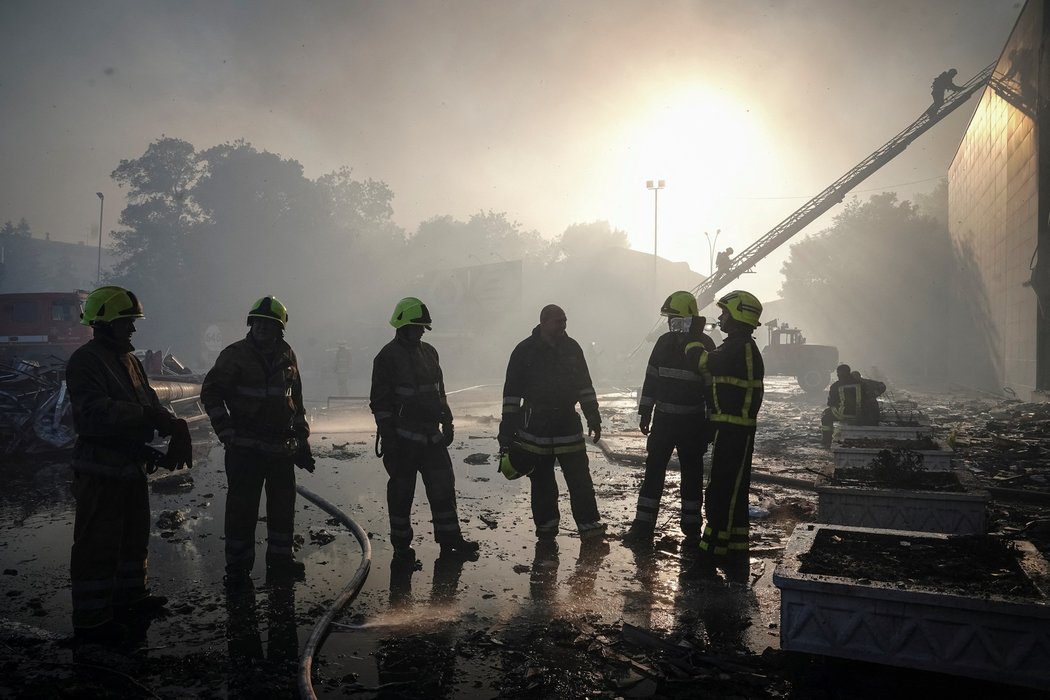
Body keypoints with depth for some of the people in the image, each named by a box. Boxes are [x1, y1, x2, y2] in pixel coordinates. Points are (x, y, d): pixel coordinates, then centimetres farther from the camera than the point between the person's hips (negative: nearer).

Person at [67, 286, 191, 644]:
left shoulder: (129, 360, 14)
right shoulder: (85, 361, -15)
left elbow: (150, 402, 12)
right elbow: (96, 412, -28)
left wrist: (173, 426, -7)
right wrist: (147, 415, -34)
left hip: (132, 465, 10)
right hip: (100, 470, -10)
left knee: (134, 537, 20)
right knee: (98, 544, -2)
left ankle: (130, 597, 35)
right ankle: (90, 618, 7)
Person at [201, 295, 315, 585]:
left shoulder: (287, 356, 9)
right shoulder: (235, 355, -5)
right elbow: (210, 393, -4)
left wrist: (302, 440, 14)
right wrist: (227, 433, -10)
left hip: (283, 448, 5)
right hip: (245, 449, -5)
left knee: (283, 505, 12)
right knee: (242, 507, -1)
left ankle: (280, 559, 26)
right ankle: (237, 566, 10)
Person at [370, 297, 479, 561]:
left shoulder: (429, 352, 12)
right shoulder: (388, 356, -9)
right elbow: (380, 401, -10)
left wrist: (447, 423, 16)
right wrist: (387, 436, -14)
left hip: (431, 435, 7)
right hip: (403, 437, -7)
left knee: (443, 486, 8)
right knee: (401, 491, 4)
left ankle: (450, 539, 17)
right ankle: (401, 544, 16)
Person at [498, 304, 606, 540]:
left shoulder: (572, 348, 6)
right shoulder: (525, 351, -5)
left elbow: (585, 386, 14)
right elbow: (511, 392, -3)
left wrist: (593, 418, 10)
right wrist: (506, 430, -6)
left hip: (569, 425, 2)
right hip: (536, 427, -2)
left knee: (580, 478, -1)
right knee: (542, 481, 6)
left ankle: (588, 523, 4)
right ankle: (546, 525, 18)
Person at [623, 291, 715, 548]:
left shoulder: (705, 345, -8)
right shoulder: (665, 342, 3)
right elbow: (651, 379, 9)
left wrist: (710, 421, -7)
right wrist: (645, 413, 8)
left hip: (692, 423, -3)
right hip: (663, 419, 3)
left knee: (692, 474, 7)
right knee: (653, 471, 4)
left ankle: (691, 529, 17)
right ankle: (643, 527, 10)